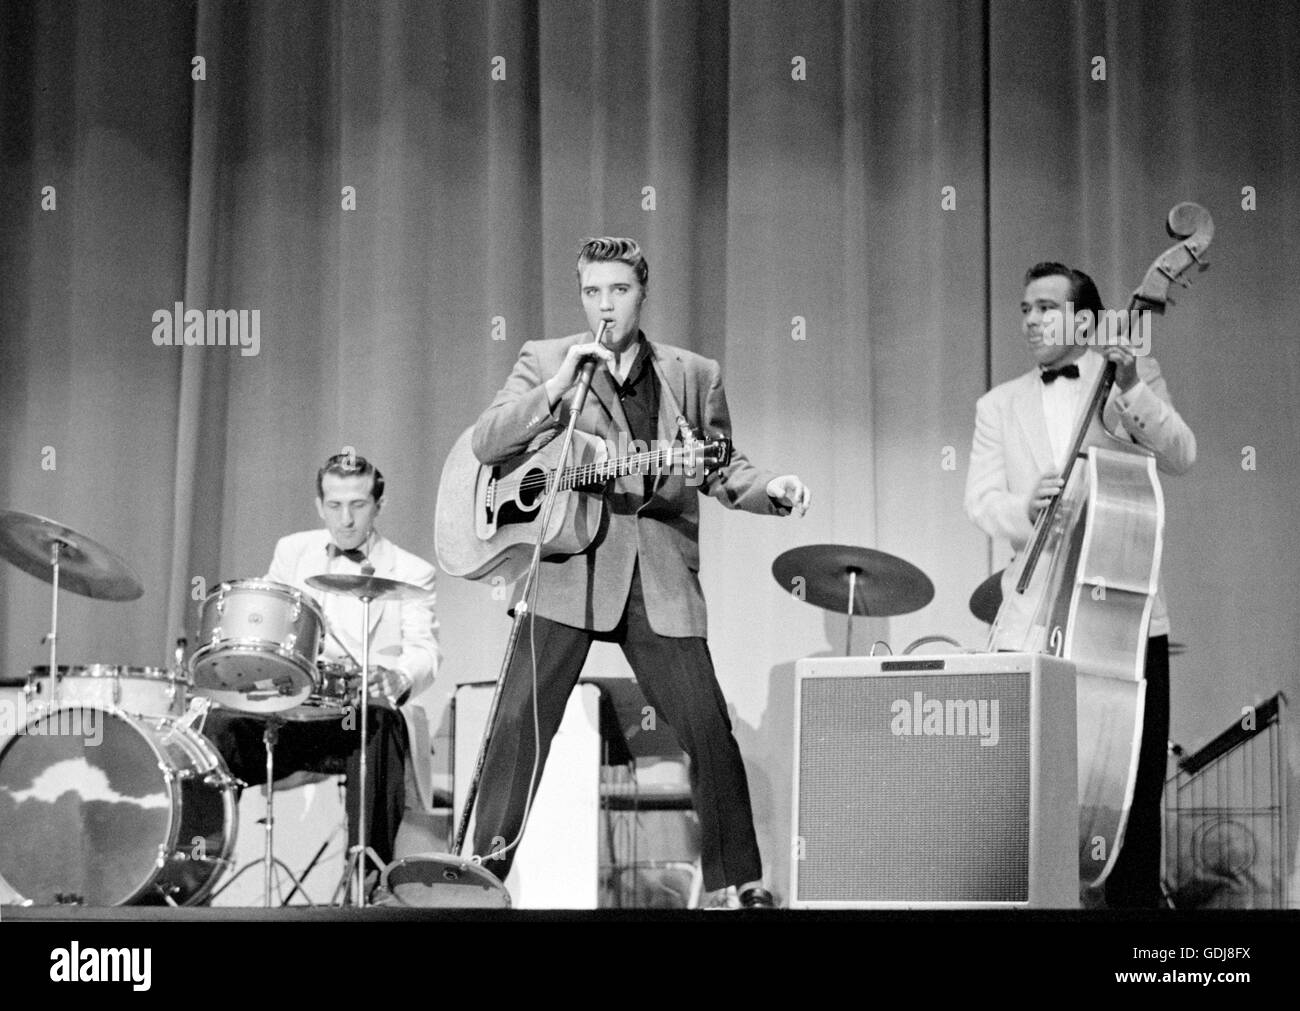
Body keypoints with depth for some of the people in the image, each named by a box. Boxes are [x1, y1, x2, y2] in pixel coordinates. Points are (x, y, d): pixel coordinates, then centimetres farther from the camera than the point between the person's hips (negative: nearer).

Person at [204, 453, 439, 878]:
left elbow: (424, 653, -6)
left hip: (367, 713, -3)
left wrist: (397, 677, -31)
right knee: (219, 726, -26)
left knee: (380, 723, -38)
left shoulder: (411, 573, 7)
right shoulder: (292, 551, 18)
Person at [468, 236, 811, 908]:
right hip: (565, 567, -1)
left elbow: (722, 471, 14)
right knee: (521, 721, -6)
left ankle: (739, 883, 10)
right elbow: (486, 443, -2)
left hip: (659, 576, 1)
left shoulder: (695, 375, 13)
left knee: (710, 731, -2)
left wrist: (770, 489, -7)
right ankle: (484, 866, 7)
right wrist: (558, 387, -13)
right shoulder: (544, 359, 9)